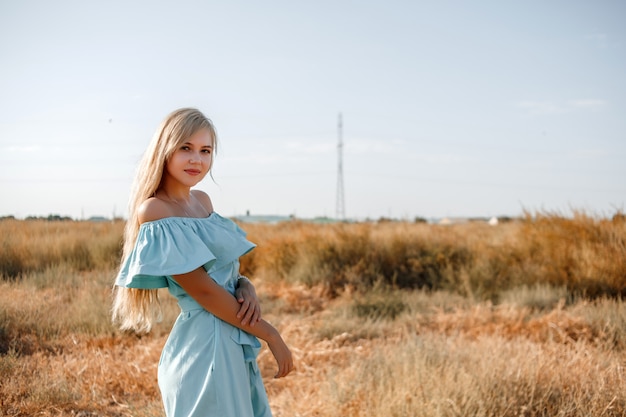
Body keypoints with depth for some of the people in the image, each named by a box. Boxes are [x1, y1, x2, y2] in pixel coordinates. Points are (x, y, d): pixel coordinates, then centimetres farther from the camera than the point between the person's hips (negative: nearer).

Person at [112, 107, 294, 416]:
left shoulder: (202, 200, 11)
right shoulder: (154, 211, -14)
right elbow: (202, 288, -17)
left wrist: (246, 287, -8)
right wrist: (270, 334, -12)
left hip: (235, 344, 9)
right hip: (205, 343, -9)